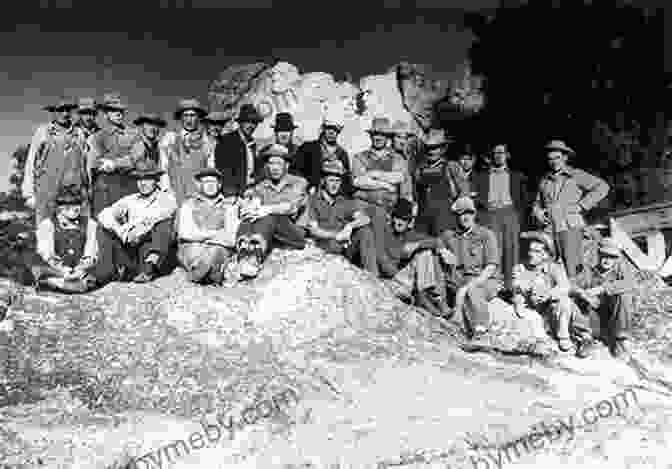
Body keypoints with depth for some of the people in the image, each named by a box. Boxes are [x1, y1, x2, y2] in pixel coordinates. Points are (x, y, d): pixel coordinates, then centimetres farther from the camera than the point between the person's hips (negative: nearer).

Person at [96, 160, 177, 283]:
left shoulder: (166, 198, 6)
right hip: (130, 250, 3)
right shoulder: (130, 200, 15)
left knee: (164, 223, -26)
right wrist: (120, 231, -17)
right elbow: (104, 215, 2)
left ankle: (150, 268, -28)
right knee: (104, 229, -10)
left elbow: (162, 212, -19)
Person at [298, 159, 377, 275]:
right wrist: (337, 235, -14)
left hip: (347, 245, 2)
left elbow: (365, 219, -4)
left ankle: (372, 275, -27)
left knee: (365, 231, -23)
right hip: (326, 246, -2)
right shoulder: (313, 200, 7)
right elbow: (314, 230, 0)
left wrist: (349, 226, -25)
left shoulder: (347, 201, 12)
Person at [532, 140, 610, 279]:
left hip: (570, 227, -4)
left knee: (572, 272, -9)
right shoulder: (544, 180, 17)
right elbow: (537, 203, 25)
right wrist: (539, 213, 2)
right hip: (549, 229, 4)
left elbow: (602, 187, -4)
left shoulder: (576, 175, 3)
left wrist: (581, 206, -8)